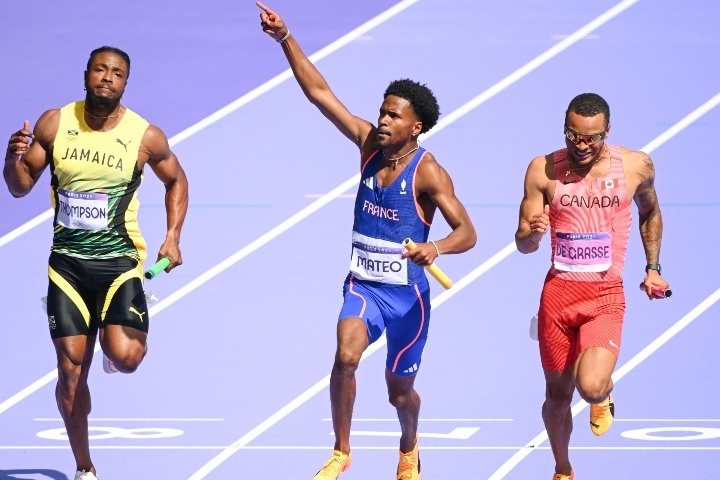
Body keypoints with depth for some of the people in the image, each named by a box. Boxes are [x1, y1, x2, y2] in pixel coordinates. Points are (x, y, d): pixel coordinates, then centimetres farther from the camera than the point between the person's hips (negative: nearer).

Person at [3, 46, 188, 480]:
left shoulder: (146, 137, -6)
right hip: (67, 262, 2)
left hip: (119, 261, -2)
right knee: (71, 371, -1)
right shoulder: (53, 124, -2)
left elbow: (176, 180, 12)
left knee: (123, 356, -21)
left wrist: (173, 237, 0)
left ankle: (133, 334, 20)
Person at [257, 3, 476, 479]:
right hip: (363, 286, 3)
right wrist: (285, 38, -12)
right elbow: (319, 91, -5)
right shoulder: (369, 143, -3)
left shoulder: (428, 173, -16)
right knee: (346, 356, -26)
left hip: (408, 293, -3)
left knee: (400, 390, 12)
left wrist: (436, 247, -43)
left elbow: (467, 232, -21)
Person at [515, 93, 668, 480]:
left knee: (591, 388, -22)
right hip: (558, 292, 1)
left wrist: (653, 267, 13)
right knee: (557, 395, 11)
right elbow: (522, 244, -2)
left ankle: (604, 393, 17)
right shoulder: (543, 171, -5)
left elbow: (650, 213, 19)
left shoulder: (636, 167, -4)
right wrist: (533, 233, -24)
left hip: (606, 296, -1)